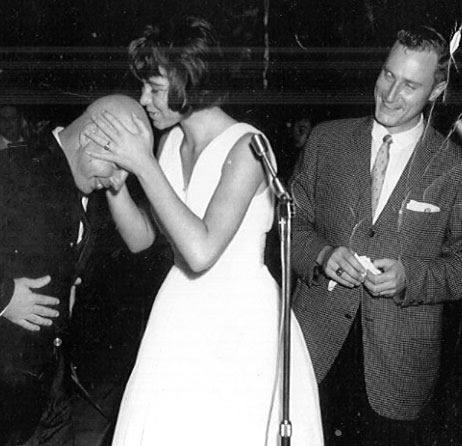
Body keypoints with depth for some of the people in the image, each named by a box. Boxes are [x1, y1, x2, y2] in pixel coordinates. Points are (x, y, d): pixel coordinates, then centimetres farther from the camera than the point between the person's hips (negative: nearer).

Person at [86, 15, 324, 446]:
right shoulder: (170, 141, 4)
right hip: (180, 317, 6)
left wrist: (143, 165, -24)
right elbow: (140, 237, 9)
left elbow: (201, 250, -27)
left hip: (241, 325, -6)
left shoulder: (245, 147, -18)